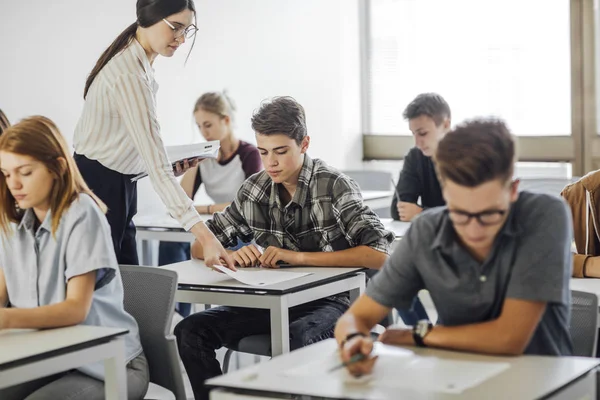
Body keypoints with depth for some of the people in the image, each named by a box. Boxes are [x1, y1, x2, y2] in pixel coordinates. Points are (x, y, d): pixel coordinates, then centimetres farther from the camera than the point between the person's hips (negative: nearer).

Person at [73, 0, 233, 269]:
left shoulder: (139, 64, 4)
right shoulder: (130, 75, -26)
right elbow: (157, 169, -33)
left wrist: (172, 164, 0)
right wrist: (205, 236, -38)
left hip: (116, 188, 10)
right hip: (98, 189, -10)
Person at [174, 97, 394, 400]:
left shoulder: (334, 186, -11)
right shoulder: (254, 190, 2)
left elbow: (379, 255, -23)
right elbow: (200, 248, 9)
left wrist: (297, 256, -27)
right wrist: (231, 256, -15)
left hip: (325, 302, -5)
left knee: (296, 338, -38)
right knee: (190, 332, -16)